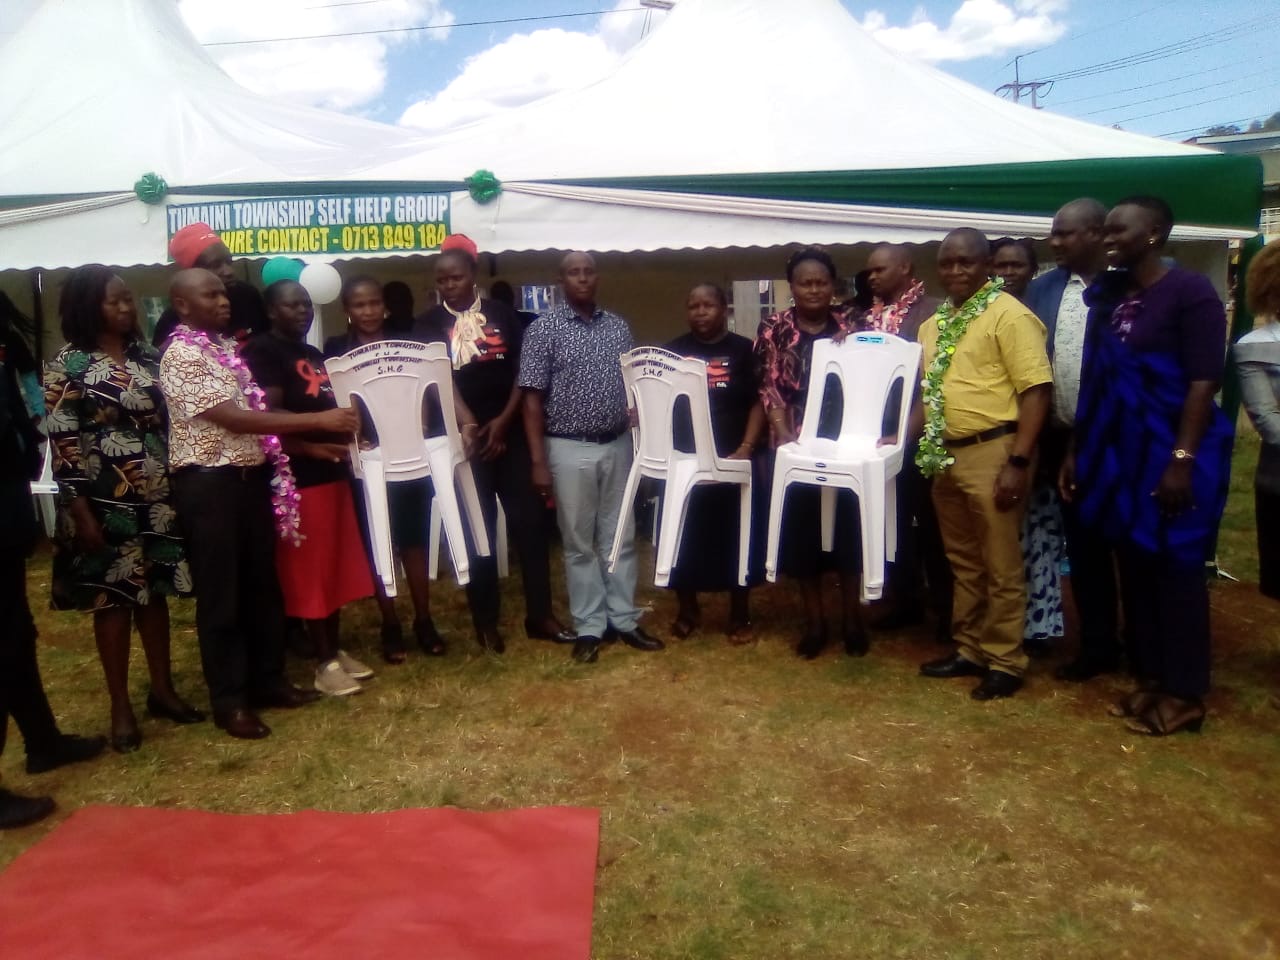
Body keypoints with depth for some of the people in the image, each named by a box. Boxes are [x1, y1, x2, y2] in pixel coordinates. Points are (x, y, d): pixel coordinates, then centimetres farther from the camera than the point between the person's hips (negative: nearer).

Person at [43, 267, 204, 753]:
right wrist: (81, 510, -14)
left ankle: (163, 690, 26)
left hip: (157, 499, 5)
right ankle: (120, 706, 17)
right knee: (113, 598, 4)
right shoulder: (68, 365, -6)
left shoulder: (147, 357, 9)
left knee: (156, 592, 12)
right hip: (105, 503, -5)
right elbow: (61, 443, -9)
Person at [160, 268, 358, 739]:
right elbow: (233, 419, -23)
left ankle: (268, 681, 28)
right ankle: (230, 701, 15)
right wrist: (318, 420, -25)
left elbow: (255, 411, 15)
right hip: (209, 484, -8)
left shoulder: (225, 347, 13)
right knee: (221, 595, 2)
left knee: (263, 586, 15)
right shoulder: (182, 355, -15)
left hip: (250, 476, 8)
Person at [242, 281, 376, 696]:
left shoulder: (314, 354, 19)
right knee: (308, 569, -1)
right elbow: (268, 416, -18)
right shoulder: (261, 351, -7)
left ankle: (336, 649, 24)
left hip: (332, 470, 9)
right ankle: (325, 662, 7)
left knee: (336, 565, 13)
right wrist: (309, 445, -30)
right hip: (297, 476, -9)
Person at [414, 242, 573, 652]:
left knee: (529, 521, 2)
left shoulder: (502, 314, 7)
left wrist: (502, 421, -6)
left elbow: (522, 371, 5)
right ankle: (485, 622, 15)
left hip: (510, 433, 2)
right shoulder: (429, 325, 4)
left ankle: (540, 614, 14)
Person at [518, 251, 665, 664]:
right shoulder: (544, 329, -4)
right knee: (580, 543, 6)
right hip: (570, 449, -4)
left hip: (617, 445, 4)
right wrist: (539, 461, -12)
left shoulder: (618, 327, 8)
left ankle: (624, 619, 21)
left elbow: (635, 387, 13)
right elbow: (532, 399, -7)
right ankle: (589, 627, 15)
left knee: (621, 537, 10)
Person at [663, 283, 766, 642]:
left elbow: (758, 403, -1)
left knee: (737, 538, 5)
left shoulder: (744, 350, 2)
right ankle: (687, 609, 25)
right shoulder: (674, 351, 8)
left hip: (732, 460, -1)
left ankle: (740, 615, 20)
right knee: (683, 538, 7)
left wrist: (746, 448, -13)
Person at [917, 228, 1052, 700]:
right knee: (964, 564, 17)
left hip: (992, 453, -8)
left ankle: (1005, 661, 17)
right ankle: (969, 650, 30)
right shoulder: (934, 324, 14)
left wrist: (1018, 462, -20)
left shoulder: (1008, 314, -10)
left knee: (1001, 568, 3)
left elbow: (1036, 389, -15)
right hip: (946, 455, 8)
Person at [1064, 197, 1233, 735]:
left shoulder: (1190, 292, -9)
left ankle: (1184, 693, 13)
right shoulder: (1106, 298, 10)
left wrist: (1181, 460, -20)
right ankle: (1150, 678, 23)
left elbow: (1202, 383, -14)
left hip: (1171, 455, -6)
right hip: (1118, 456, 7)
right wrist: (1076, 451, 11)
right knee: (1134, 568, 11)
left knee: (1176, 571, 2)